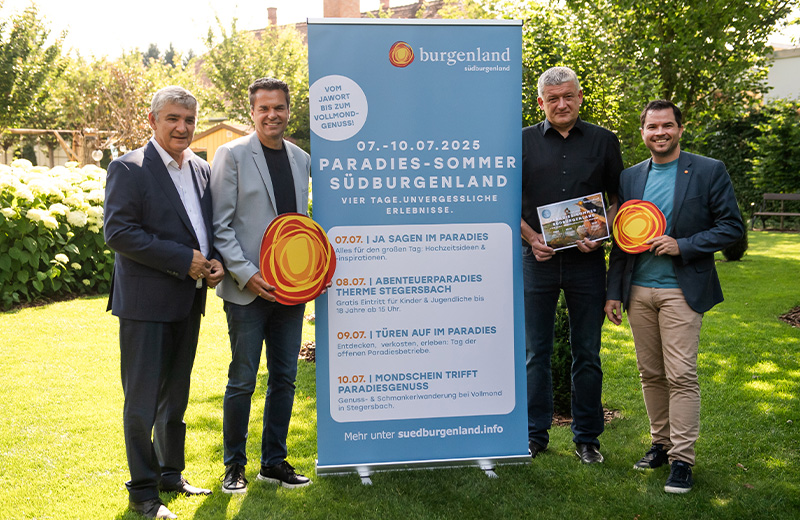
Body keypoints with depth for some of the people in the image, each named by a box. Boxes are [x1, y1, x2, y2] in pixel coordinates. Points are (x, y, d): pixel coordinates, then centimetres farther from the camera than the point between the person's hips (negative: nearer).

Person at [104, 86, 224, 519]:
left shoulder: (201, 169, 11)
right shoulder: (128, 168, -9)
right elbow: (118, 232, -17)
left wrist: (216, 261, -4)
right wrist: (184, 260, -19)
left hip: (188, 302, 7)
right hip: (146, 301, -7)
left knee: (176, 394, 18)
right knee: (143, 398, 1)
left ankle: (170, 473, 33)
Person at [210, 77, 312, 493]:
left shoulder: (301, 159, 13)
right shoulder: (232, 155, -3)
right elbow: (220, 225, -8)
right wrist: (246, 274, -16)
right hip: (248, 288, -5)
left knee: (284, 380, 11)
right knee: (242, 381, 3)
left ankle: (274, 461, 26)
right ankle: (234, 465, 20)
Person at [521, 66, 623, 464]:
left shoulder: (604, 142, 7)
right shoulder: (523, 142, 5)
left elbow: (619, 199, 9)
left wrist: (600, 236, -9)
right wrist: (531, 238, -10)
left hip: (586, 261, 1)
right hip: (537, 257, 0)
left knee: (587, 354, 8)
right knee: (535, 352, 7)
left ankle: (587, 438, 21)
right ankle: (535, 434, 20)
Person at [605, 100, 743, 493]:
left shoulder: (709, 171, -1)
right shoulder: (630, 177, 11)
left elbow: (732, 227, -3)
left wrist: (682, 245, -15)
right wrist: (614, 292, 9)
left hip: (681, 290, -4)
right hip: (638, 291, 4)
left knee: (681, 375, -6)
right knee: (650, 373, 10)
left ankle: (682, 459, 2)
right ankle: (660, 443, 24)